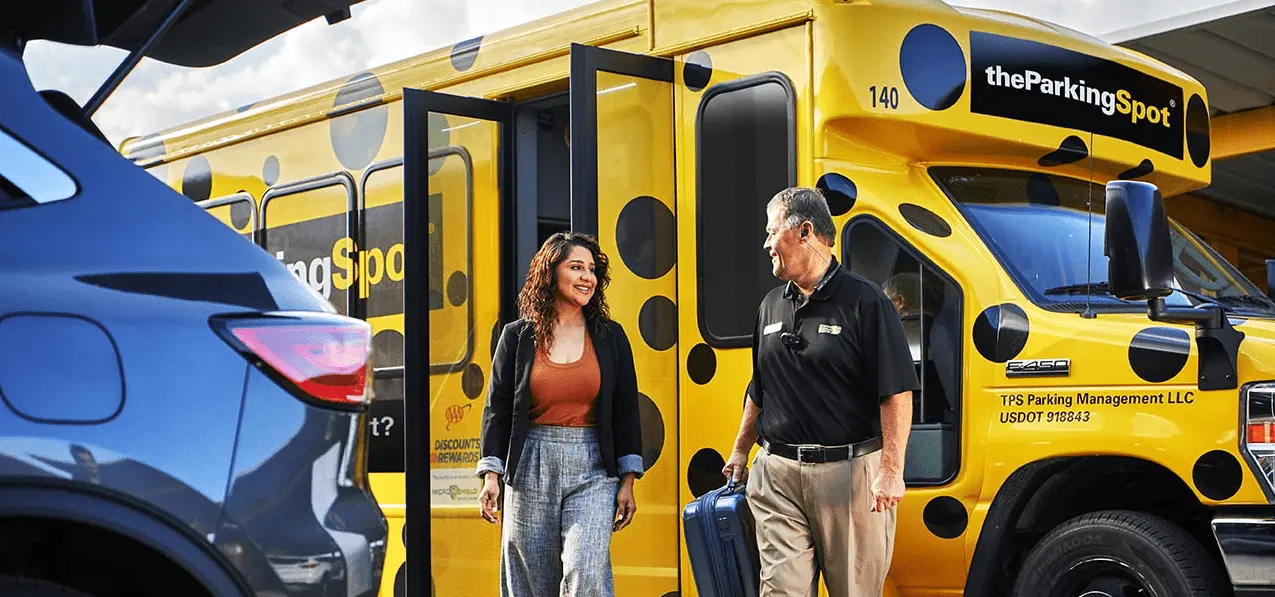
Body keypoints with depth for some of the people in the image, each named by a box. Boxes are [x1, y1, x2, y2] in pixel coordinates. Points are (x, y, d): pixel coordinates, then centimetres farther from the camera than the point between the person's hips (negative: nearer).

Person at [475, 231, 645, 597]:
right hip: (531, 469, 1)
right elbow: (497, 409, 5)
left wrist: (627, 482, 3)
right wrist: (491, 475, -3)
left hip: (592, 470, 0)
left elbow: (626, 411, 7)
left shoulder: (611, 337, 7)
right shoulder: (517, 336, 5)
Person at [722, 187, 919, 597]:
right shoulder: (772, 306, 13)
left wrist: (891, 471, -17)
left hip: (849, 473, -5)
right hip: (777, 474, 5)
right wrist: (740, 451, 24)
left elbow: (897, 394, -11)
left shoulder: (863, 301, -7)